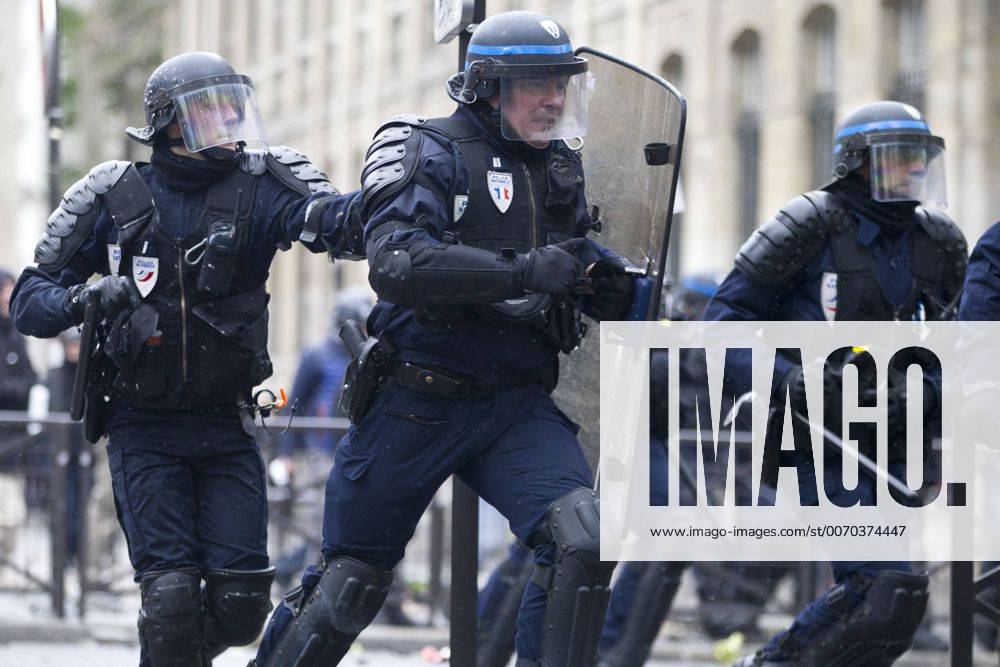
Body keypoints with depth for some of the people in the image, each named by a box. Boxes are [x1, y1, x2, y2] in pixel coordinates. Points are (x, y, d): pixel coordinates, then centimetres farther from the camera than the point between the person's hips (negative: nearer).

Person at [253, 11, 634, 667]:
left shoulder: (561, 169, 12)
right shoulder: (434, 152, -8)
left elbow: (568, 278, 25)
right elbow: (395, 263, -25)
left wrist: (612, 286, 0)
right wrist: (525, 271, -29)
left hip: (519, 408, 4)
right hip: (418, 408, -4)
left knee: (582, 539, -21)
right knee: (353, 583, 7)